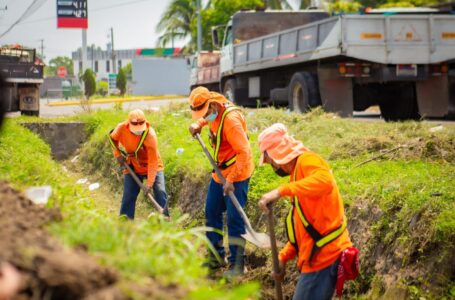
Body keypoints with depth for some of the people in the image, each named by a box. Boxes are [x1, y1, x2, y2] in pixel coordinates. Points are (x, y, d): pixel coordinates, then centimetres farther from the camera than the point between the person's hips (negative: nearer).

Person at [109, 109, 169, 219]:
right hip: (132, 167, 3)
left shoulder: (150, 135, -31)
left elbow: (153, 161, -29)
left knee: (160, 192, -13)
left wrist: (150, 183, -31)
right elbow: (112, 139, 5)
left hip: (152, 167, -3)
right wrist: (118, 154, -7)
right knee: (128, 196, 2)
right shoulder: (121, 128, -21)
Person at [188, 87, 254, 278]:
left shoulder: (231, 119, -26)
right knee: (212, 213, 13)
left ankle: (236, 264, -1)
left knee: (234, 219, -8)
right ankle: (216, 257, 24)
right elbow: (204, 119, 28)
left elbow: (244, 152, -30)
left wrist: (231, 180, -32)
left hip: (236, 175, -9)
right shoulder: (214, 113, 0)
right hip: (220, 172, 9)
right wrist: (198, 125, 5)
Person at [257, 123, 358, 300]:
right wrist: (283, 257, 14)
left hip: (324, 256, -10)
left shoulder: (306, 161, -9)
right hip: (318, 256, 10)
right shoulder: (297, 171, 20)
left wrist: (281, 191, -35)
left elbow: (325, 181, -34)